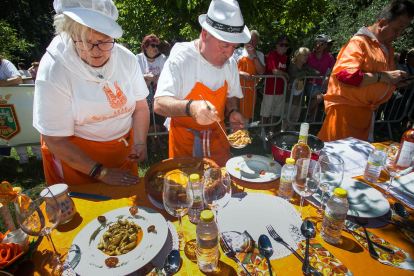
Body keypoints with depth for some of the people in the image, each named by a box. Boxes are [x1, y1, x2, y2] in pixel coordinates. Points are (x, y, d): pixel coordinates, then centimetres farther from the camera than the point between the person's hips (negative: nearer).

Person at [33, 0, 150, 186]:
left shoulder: (126, 58, -9)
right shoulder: (53, 70, -20)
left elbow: (141, 107, -2)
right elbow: (55, 141, -18)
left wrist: (139, 143, -16)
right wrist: (100, 172, -19)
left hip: (123, 152, 4)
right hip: (73, 156, -3)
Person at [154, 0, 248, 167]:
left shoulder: (230, 64, -3)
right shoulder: (181, 58, -20)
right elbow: (159, 104, -29)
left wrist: (233, 111, -10)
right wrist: (190, 107, -49)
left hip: (216, 134, 5)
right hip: (184, 137, -4)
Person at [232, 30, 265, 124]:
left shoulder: (259, 55, 12)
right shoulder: (238, 52, 3)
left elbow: (261, 72, -3)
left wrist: (254, 55, -7)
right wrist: (242, 73, -21)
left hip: (251, 90, 3)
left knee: (246, 116, 11)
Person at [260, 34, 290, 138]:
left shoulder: (285, 57, 13)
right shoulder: (272, 55, -10)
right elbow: (275, 71, -19)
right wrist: (286, 75, -4)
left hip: (280, 89, 7)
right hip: (270, 89, -7)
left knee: (276, 112, 13)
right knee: (266, 112, 2)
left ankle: (271, 132, 26)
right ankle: (263, 132, 15)